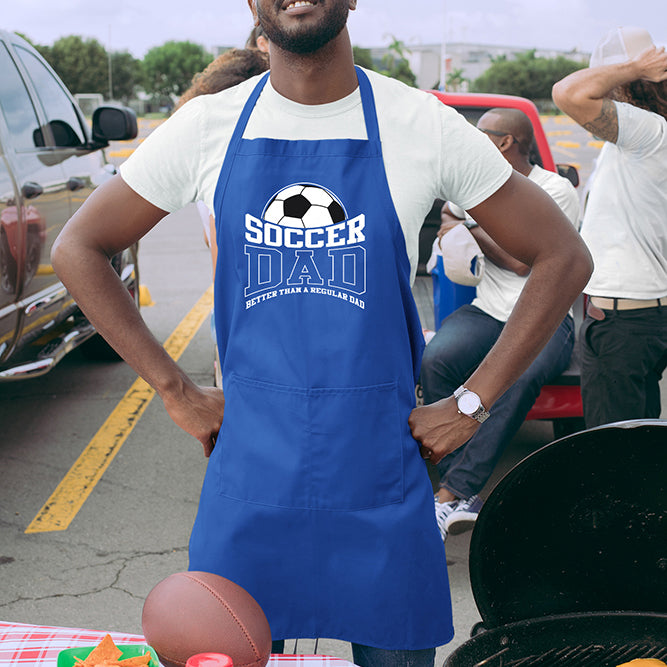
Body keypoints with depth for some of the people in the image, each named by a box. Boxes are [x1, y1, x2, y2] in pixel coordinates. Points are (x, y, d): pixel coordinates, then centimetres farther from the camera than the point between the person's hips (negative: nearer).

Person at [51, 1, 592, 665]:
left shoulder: (424, 125, -4)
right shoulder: (208, 126, -1)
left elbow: (563, 257, 1)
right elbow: (77, 249, 7)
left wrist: (472, 405, -3)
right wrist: (177, 394, 1)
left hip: (382, 485, 0)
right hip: (249, 475, 1)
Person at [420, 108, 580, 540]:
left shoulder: (556, 190, -4)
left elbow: (523, 261, -11)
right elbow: (448, 214, 35)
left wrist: (471, 229, 0)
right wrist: (453, 229, 12)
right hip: (486, 312, 5)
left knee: (519, 376, -38)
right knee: (436, 359, -29)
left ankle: (450, 494, -36)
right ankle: (466, 497, -29)